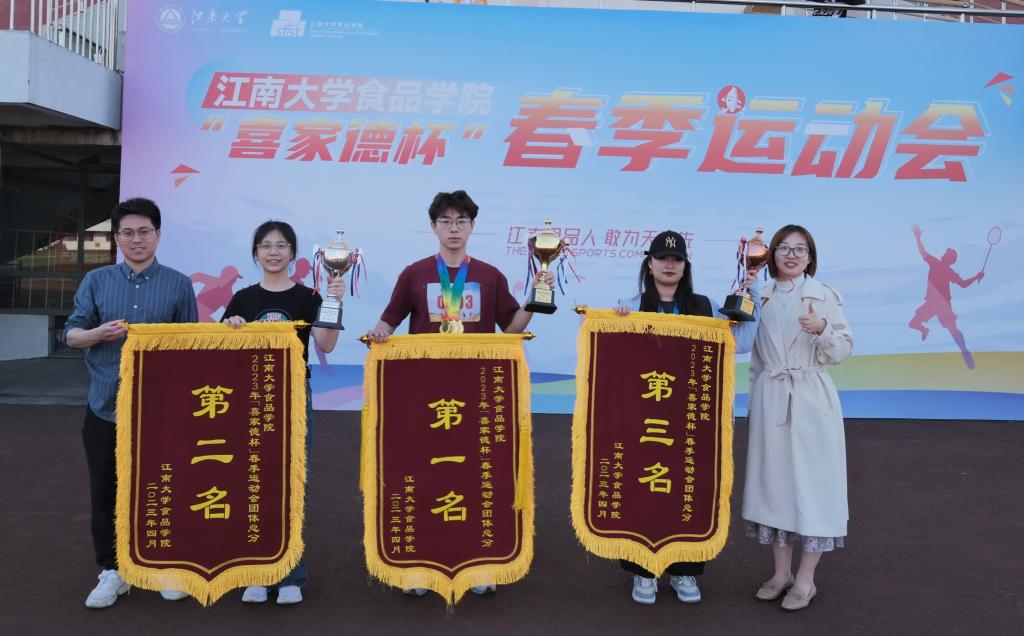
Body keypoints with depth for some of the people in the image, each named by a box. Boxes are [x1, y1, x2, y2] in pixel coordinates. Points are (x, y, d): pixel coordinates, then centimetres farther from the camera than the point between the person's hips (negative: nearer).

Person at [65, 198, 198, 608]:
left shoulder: (179, 285, 2)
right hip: (106, 406, 2)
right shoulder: (96, 281, 6)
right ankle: (112, 571, 23)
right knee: (106, 491, 8)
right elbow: (71, 334, 4)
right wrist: (99, 334, -19)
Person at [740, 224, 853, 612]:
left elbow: (842, 352, -3)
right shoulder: (760, 297, 7)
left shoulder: (825, 296, -1)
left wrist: (822, 330, -21)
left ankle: (806, 579, 13)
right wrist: (756, 398, 12)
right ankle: (781, 572, 22)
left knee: (812, 481, 0)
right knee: (774, 479, 8)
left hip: (812, 401, -3)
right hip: (770, 400, 3)